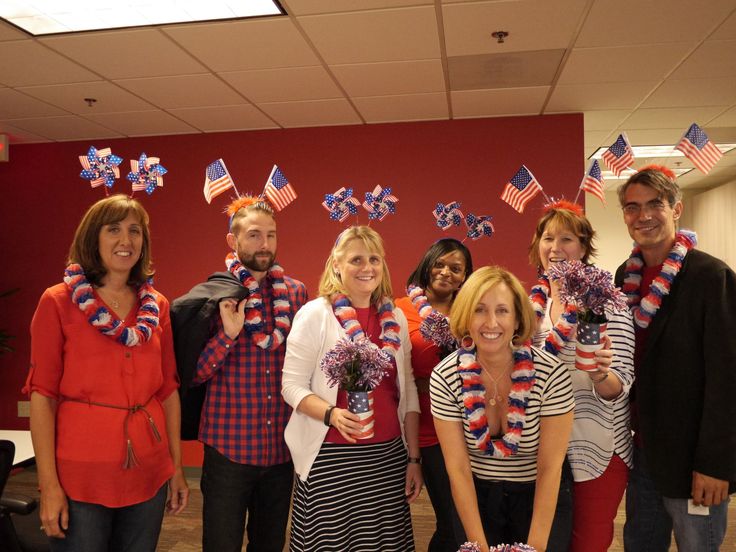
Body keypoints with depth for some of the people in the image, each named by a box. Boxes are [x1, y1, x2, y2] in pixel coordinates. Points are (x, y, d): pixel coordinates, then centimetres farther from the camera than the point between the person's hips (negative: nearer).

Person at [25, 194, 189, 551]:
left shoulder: (157, 306, 6)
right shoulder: (58, 302, -4)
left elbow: (168, 389, 9)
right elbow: (41, 394, -7)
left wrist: (177, 466, 8)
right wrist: (48, 484, -11)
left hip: (149, 472, 4)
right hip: (81, 473, -3)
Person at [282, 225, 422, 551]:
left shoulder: (395, 317, 6)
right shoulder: (314, 314, -7)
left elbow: (407, 390, 9)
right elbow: (292, 385, -6)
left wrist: (414, 458, 8)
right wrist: (331, 413, -24)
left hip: (389, 457, 4)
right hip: (332, 458, -3)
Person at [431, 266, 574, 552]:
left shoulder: (552, 374, -20)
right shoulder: (445, 377, -17)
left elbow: (550, 467, -16)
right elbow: (457, 468, -13)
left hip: (540, 497, 0)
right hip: (475, 497, 1)